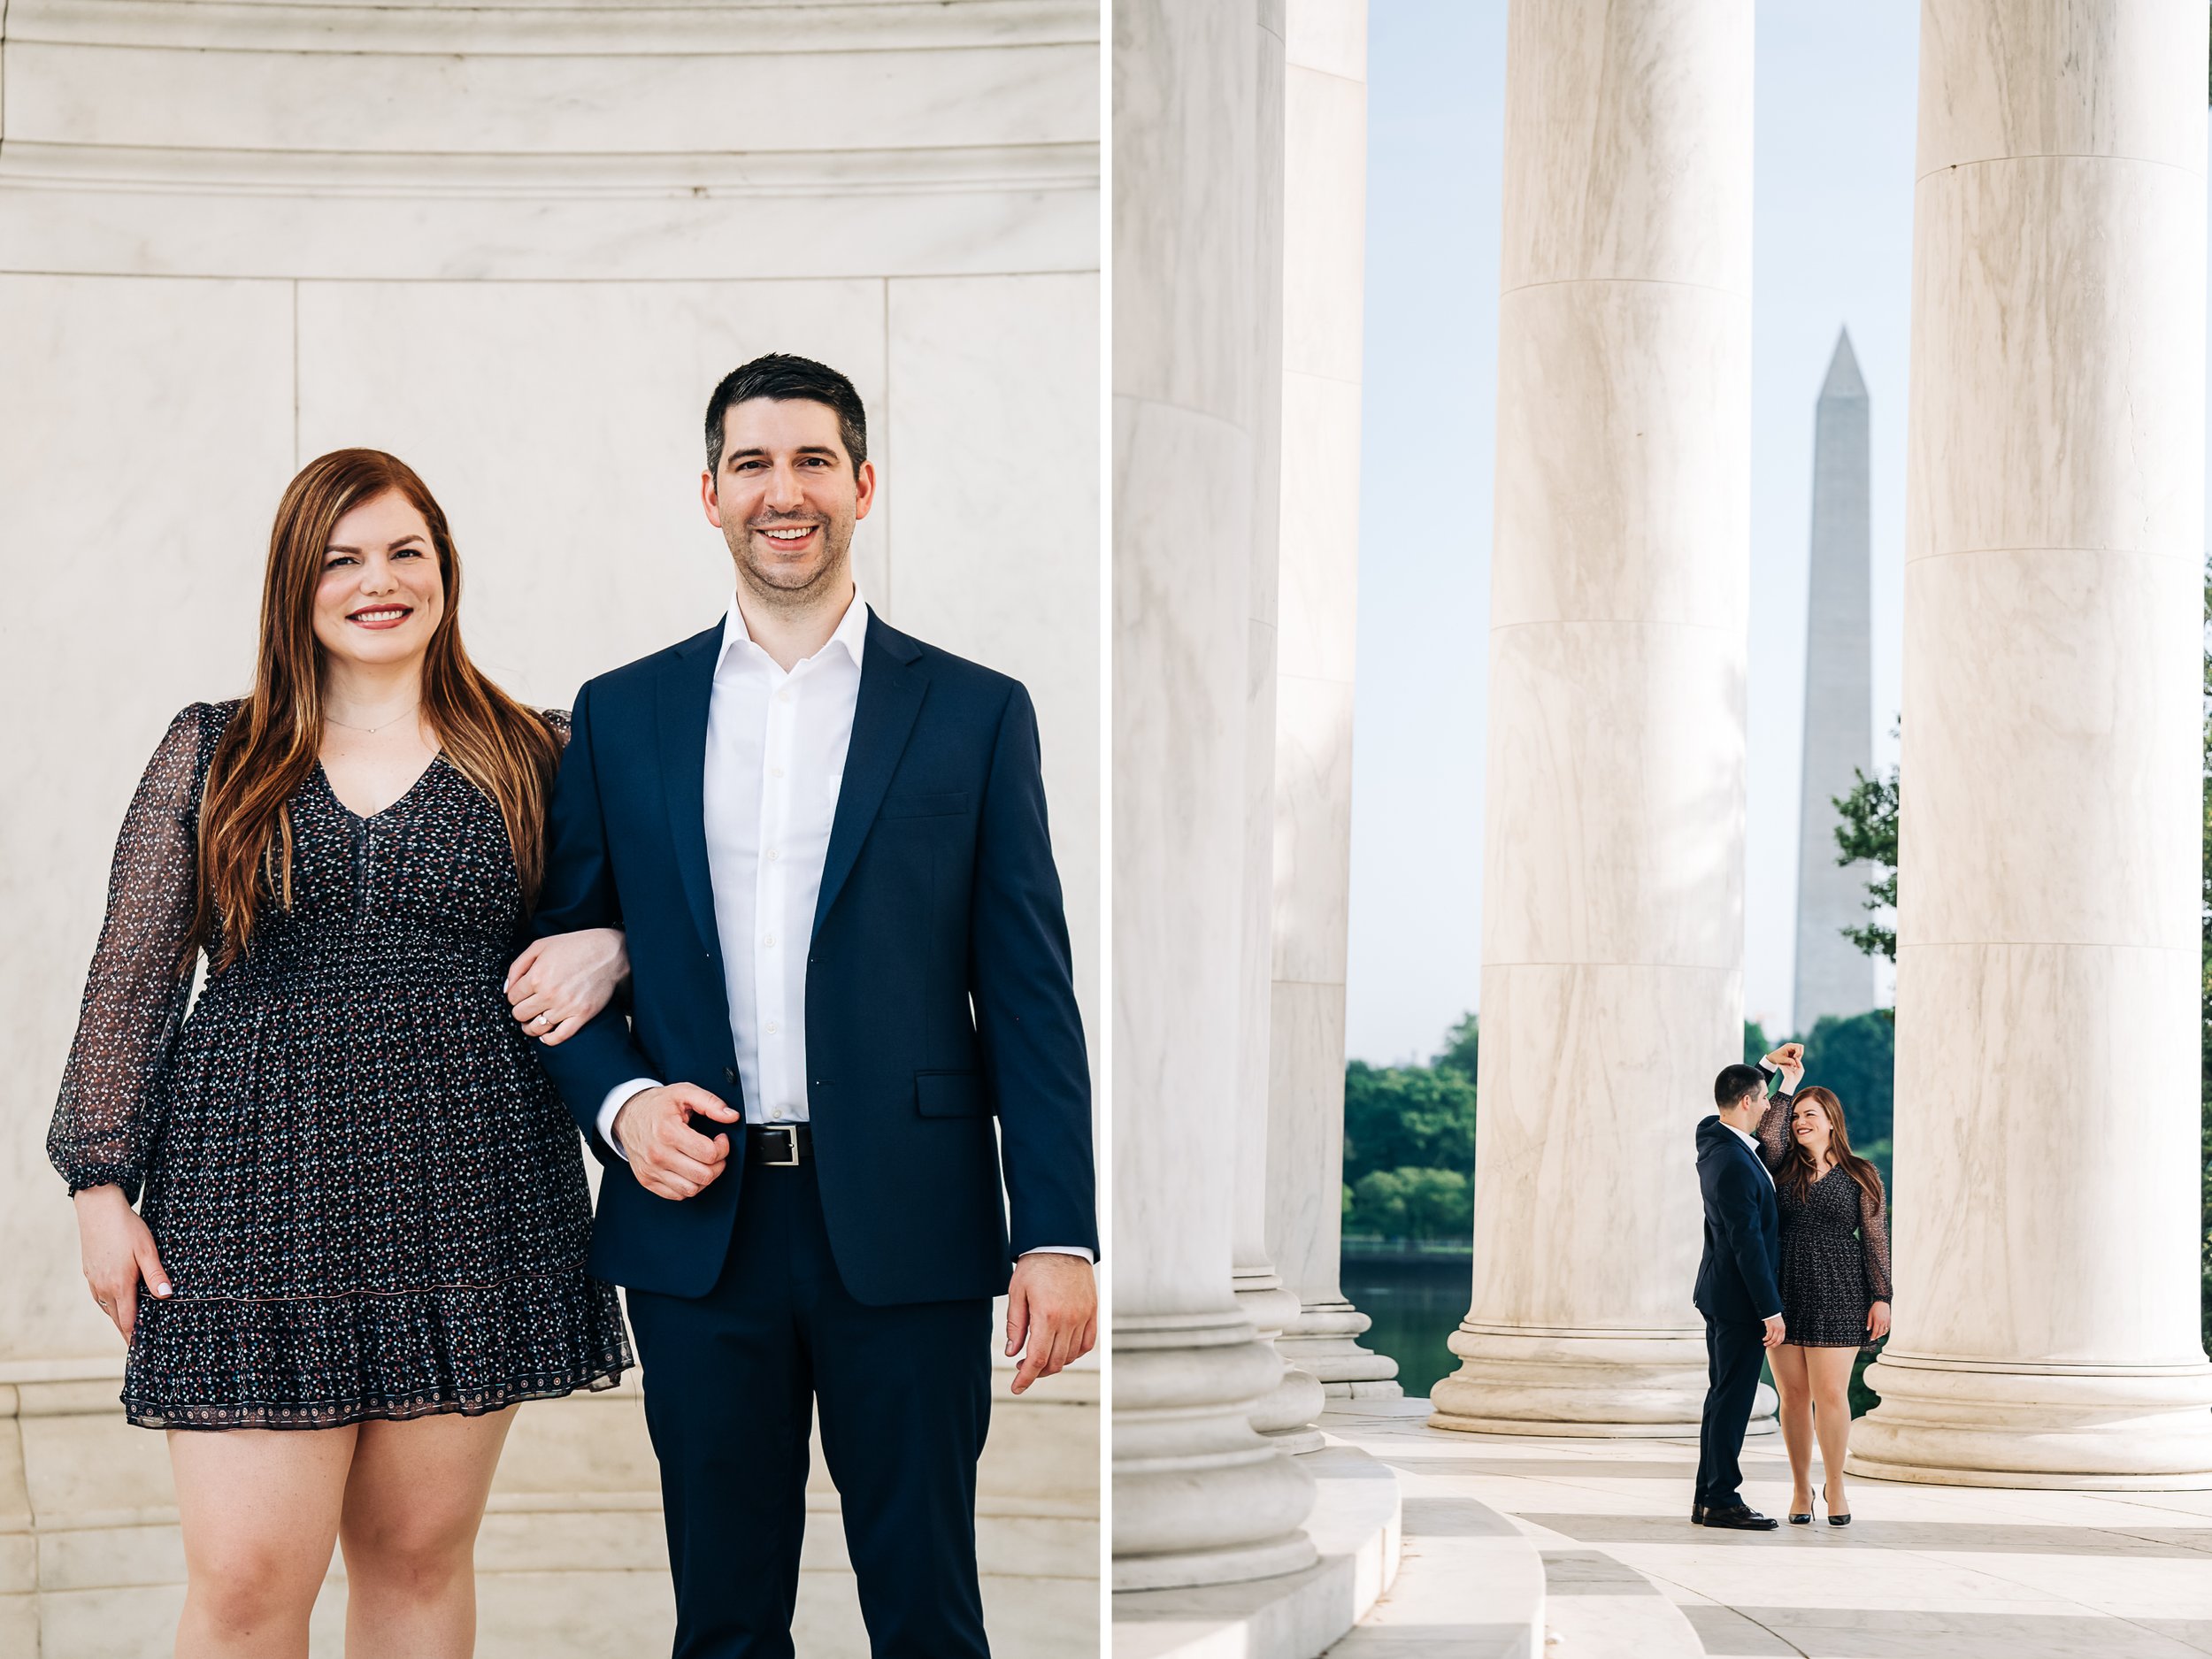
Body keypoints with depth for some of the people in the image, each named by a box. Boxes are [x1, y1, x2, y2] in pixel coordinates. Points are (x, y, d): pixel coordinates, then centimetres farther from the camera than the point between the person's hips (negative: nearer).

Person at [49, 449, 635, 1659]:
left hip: (465, 1196, 1)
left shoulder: (528, 757, 9)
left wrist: (605, 951, -4)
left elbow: (604, 913, 20)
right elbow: (132, 978, 7)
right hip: (259, 1189, -1)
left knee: (419, 1557, 7)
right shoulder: (211, 754, 7)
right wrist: (103, 1185, 0)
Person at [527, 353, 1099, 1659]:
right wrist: (620, 1101, -7)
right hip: (697, 1225, 2)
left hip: (906, 1233, -2)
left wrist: (1059, 1236, -6)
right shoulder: (623, 716, 10)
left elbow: (1029, 995, 1)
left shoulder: (976, 715, 4)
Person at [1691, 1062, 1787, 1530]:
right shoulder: (1734, 1164, -23)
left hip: (1721, 1294, 10)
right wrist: (1771, 1310, -20)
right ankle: (1721, 1500, 0)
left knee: (1724, 1398, 14)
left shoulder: (1713, 1139, 6)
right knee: (1732, 1399, -4)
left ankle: (1709, 1498, 18)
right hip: (1739, 1297, -10)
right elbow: (1747, 1242, -23)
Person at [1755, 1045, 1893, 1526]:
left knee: (1831, 1395, -5)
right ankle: (1801, 1490, 14)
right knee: (1793, 1396, 5)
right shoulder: (1786, 1166, 8)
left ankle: (1835, 1490, 8)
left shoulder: (1860, 1176, 4)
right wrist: (1785, 1082, -11)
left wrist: (1881, 1298, -3)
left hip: (1837, 1295, -2)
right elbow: (1766, 1133, -13)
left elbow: (1875, 1239, 3)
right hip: (1785, 1291, 2)